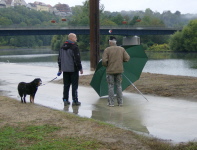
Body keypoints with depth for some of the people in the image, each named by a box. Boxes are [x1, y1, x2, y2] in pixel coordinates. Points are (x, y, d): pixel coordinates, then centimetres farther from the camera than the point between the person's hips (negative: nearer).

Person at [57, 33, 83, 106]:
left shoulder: (63, 47, 12)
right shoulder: (74, 46, -12)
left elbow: (59, 58, 17)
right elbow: (77, 58, -15)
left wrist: (60, 68, 23)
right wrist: (80, 68, -8)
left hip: (65, 69, 6)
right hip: (73, 69, -6)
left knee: (66, 85, 11)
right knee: (74, 85, 0)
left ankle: (65, 100, 12)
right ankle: (75, 100, 1)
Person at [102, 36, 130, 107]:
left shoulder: (107, 50, -9)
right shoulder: (122, 49, 2)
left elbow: (104, 61, -16)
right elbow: (127, 58, -1)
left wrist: (106, 65, 5)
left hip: (110, 71, -3)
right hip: (119, 70, 3)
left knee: (111, 86, 4)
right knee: (119, 86, 12)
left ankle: (111, 102, 5)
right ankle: (120, 102, 12)